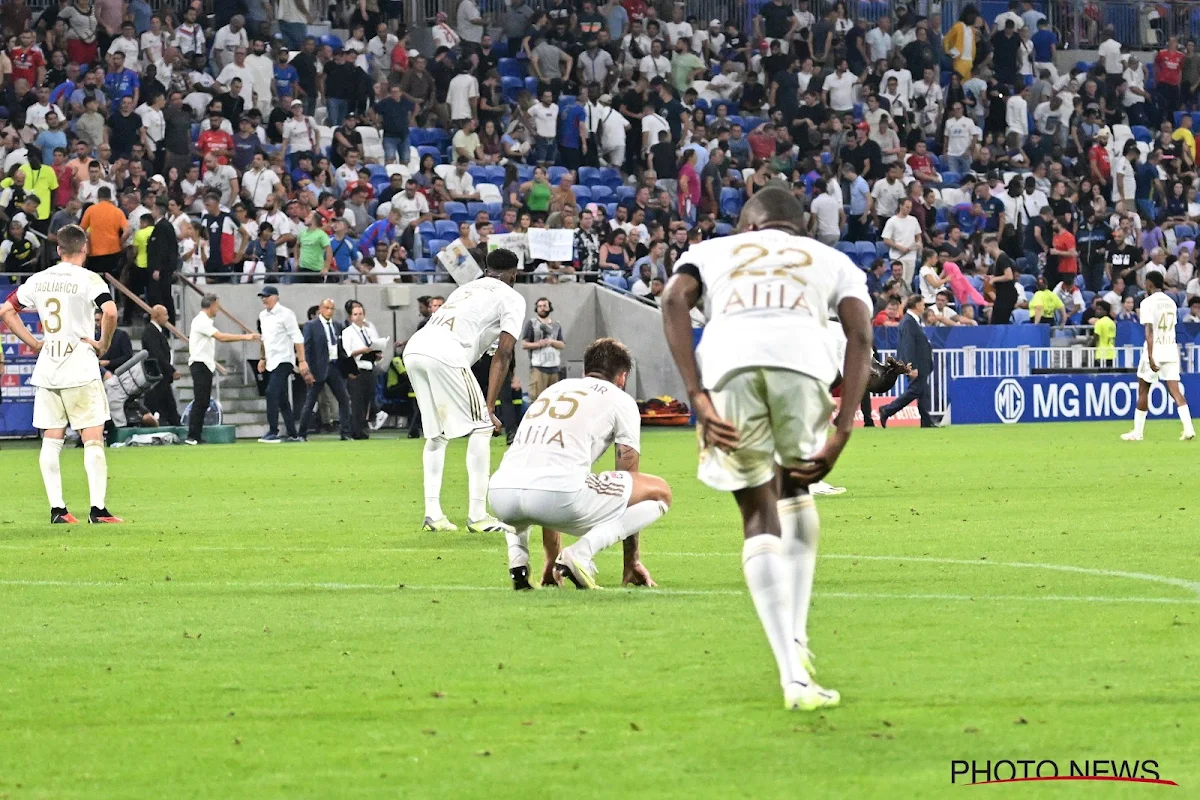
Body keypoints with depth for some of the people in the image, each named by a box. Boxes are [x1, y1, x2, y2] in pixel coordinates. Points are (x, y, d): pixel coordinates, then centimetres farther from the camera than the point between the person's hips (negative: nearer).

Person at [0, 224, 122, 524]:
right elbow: (110, 311, -24)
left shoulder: (39, 280, 8)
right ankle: (98, 508, -8)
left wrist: (33, 343, 13)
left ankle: (57, 509, 3)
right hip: (80, 368, -4)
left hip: (46, 369, 4)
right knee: (93, 440, -1)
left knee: (51, 441, 8)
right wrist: (104, 343, -8)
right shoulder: (88, 279, -8)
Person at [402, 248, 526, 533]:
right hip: (444, 354, -7)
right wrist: (489, 408, 2)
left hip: (414, 348, 7)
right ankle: (478, 515, 0)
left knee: (436, 432, 19)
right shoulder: (511, 298, 14)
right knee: (480, 427, 3)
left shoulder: (466, 288, 33)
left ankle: (432, 514, 15)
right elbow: (503, 353, 3)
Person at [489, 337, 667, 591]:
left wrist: (551, 559, 50)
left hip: (500, 495, 6)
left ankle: (517, 558, 13)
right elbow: (629, 482, 22)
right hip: (560, 494, -6)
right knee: (660, 492, 12)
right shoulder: (620, 399, 19)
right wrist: (631, 562, 30)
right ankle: (581, 552, -7)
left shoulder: (553, 389, 35)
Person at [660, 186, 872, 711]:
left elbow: (675, 299, 10)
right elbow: (859, 335, 14)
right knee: (794, 489, 30)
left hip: (728, 364, -1)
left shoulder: (713, 250, 35)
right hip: (802, 357, 1)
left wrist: (698, 399, 2)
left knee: (760, 517, 12)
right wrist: (841, 436, 7)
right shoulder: (832, 261, 35)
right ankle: (796, 639, 20)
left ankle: (793, 674, -3)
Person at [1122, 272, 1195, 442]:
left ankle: (1137, 432, 10)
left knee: (1143, 390, 7)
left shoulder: (1147, 302, -7)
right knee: (1175, 391, -1)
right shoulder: (1171, 302, 13)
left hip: (1155, 351, -5)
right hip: (1171, 351, 5)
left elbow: (1149, 330, -16)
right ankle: (1188, 428, -17)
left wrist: (1150, 357, -21)